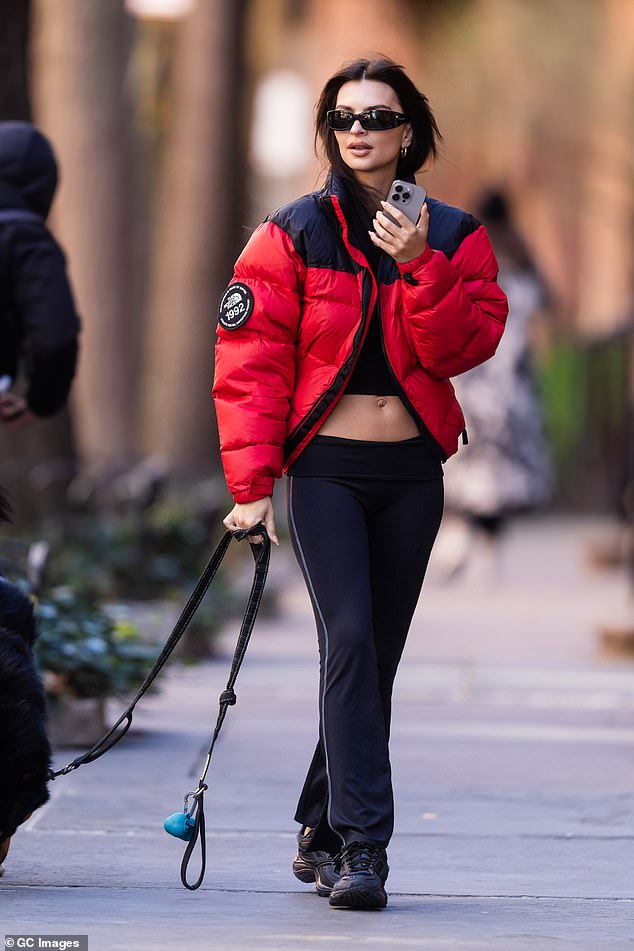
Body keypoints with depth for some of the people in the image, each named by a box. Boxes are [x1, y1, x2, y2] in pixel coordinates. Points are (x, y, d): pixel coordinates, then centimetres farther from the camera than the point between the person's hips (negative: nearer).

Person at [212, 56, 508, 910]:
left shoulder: (453, 237, 7)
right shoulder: (294, 234, 0)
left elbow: (463, 348, -7)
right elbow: (252, 360, -5)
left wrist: (420, 267, -20)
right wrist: (252, 484, -12)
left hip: (411, 472, 3)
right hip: (325, 468, -3)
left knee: (379, 654, 6)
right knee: (349, 638, -17)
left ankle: (322, 831, 21)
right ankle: (363, 843, -20)